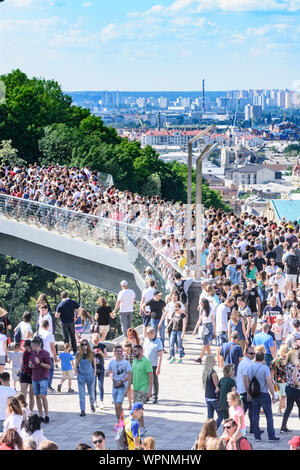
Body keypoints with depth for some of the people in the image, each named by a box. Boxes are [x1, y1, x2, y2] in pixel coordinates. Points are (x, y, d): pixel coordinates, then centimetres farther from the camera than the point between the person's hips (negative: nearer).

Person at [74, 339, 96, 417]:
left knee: (91, 393, 9)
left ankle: (92, 404, 39)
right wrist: (77, 375, -6)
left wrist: (94, 375, -2)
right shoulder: (78, 354, 2)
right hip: (81, 377, 0)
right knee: (81, 395, -2)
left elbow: (94, 365, 5)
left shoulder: (91, 354, 1)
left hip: (90, 376, 0)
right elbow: (75, 367, 4)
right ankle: (82, 410, 1)